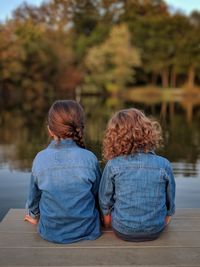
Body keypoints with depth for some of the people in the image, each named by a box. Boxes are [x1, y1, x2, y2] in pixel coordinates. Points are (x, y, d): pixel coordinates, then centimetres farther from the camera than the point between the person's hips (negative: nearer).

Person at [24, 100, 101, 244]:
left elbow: (34, 195, 3)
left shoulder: (40, 158, -12)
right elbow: (97, 194, -2)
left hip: (50, 233, 2)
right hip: (86, 231, -2)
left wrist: (35, 216, 24)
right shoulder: (89, 158, -16)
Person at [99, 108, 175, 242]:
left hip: (122, 230, 0)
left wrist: (106, 215, 18)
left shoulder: (112, 166, -16)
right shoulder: (164, 165, -13)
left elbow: (105, 199, -2)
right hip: (155, 230, 1)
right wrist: (167, 215, 22)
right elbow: (170, 199, 3)